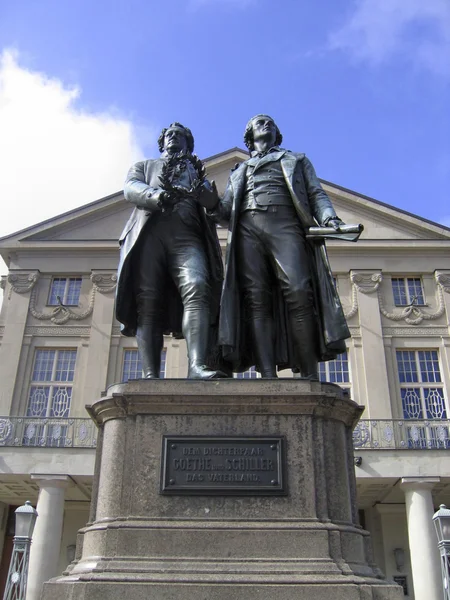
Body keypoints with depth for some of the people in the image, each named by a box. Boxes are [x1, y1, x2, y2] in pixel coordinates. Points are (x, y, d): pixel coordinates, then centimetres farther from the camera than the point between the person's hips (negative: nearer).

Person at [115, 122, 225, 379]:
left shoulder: (196, 170, 34)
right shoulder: (144, 166, 32)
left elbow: (214, 201, 15)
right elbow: (131, 189, 9)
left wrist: (200, 187, -10)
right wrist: (155, 195, -14)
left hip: (187, 236, 0)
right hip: (148, 233, 0)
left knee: (197, 290, -26)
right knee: (147, 304, -15)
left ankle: (197, 367, -40)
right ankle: (151, 377, -21)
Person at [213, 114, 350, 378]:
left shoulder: (297, 160, 32)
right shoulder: (239, 171, 36)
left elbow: (317, 194, 18)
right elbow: (225, 211, 26)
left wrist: (329, 218, -4)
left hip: (285, 224, -2)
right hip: (247, 229, 2)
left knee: (299, 294, -22)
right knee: (256, 300, -16)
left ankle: (310, 378, -25)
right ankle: (268, 378, -25)